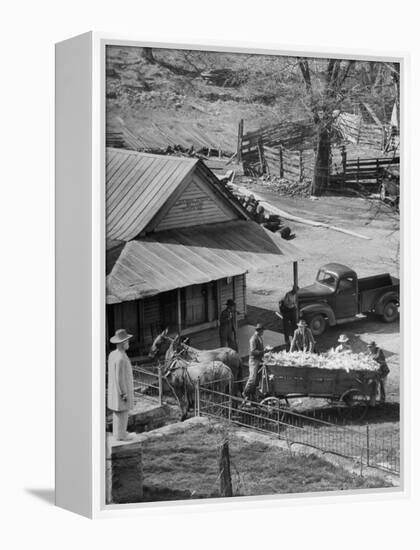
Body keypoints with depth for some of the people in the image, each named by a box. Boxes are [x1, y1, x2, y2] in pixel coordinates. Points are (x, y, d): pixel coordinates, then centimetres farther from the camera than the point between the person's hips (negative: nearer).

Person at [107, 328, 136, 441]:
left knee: (117, 412, 20)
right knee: (122, 413, 5)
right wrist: (124, 393, -18)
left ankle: (118, 432, 32)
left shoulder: (112, 354, 1)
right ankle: (121, 435, 15)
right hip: (122, 390, -9)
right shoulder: (121, 358, -28)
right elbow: (120, 378, -25)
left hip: (114, 389, 9)